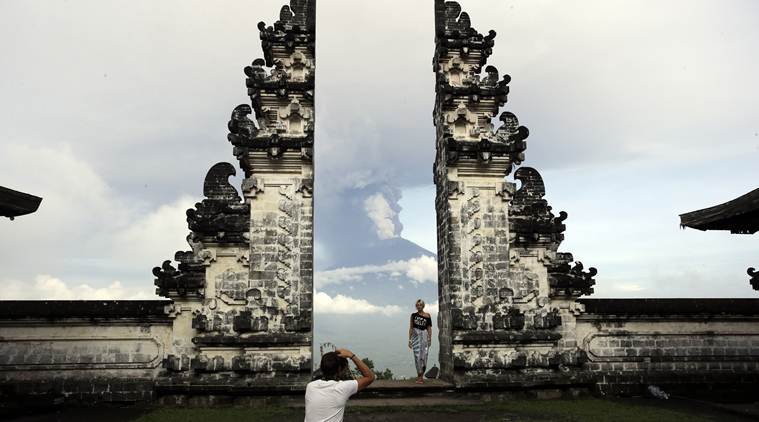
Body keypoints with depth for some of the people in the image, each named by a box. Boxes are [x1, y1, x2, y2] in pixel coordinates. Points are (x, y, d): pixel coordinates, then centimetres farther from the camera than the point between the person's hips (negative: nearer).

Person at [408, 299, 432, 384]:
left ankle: (421, 376, 6)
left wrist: (430, 339, -2)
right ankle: (419, 376, 1)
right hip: (416, 336, 1)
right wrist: (409, 339, 5)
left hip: (424, 336, -1)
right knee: (417, 356, -5)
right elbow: (411, 328, 9)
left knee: (423, 356, -3)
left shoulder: (427, 316, 4)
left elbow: (429, 328, 5)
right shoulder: (413, 315, 8)